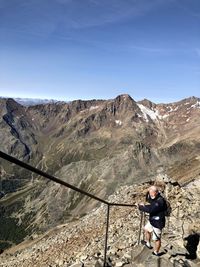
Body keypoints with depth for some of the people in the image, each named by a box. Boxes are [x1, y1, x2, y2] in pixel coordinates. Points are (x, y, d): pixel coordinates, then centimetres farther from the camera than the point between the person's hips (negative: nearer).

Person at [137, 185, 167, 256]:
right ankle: (148, 243, 53)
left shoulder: (160, 201, -33)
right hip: (152, 221, 9)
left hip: (158, 223, -9)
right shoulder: (154, 198, -3)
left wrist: (140, 207, -28)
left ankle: (156, 253, 34)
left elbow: (150, 209, -38)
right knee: (146, 229, 29)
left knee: (157, 239, 11)